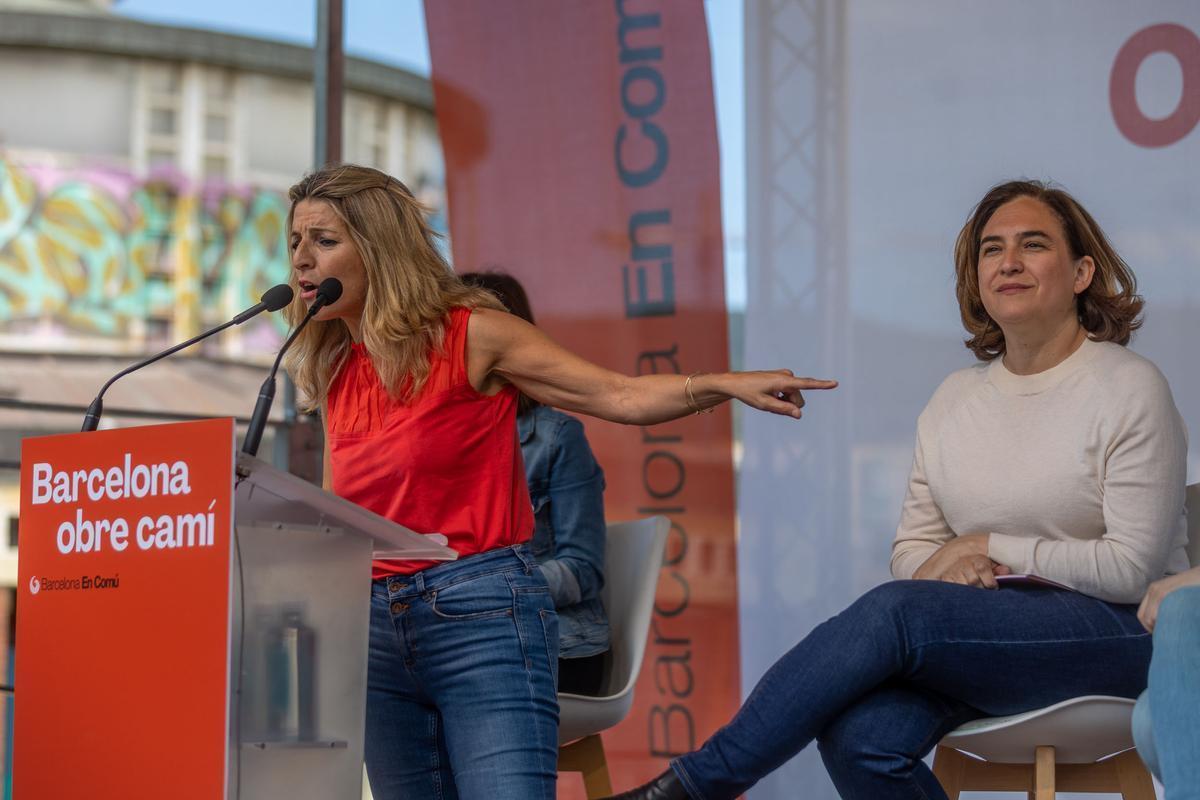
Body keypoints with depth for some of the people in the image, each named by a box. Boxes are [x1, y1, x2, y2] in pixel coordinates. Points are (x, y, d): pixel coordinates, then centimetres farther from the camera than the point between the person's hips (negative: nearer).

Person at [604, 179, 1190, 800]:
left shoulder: (1131, 388, -5)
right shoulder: (954, 400, 13)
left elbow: (1130, 568, -11)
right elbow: (911, 549, 15)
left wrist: (987, 548, -7)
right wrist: (952, 570, -9)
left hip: (1116, 631, -5)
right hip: (995, 630, 5)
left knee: (891, 611, -29)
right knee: (859, 735, -29)